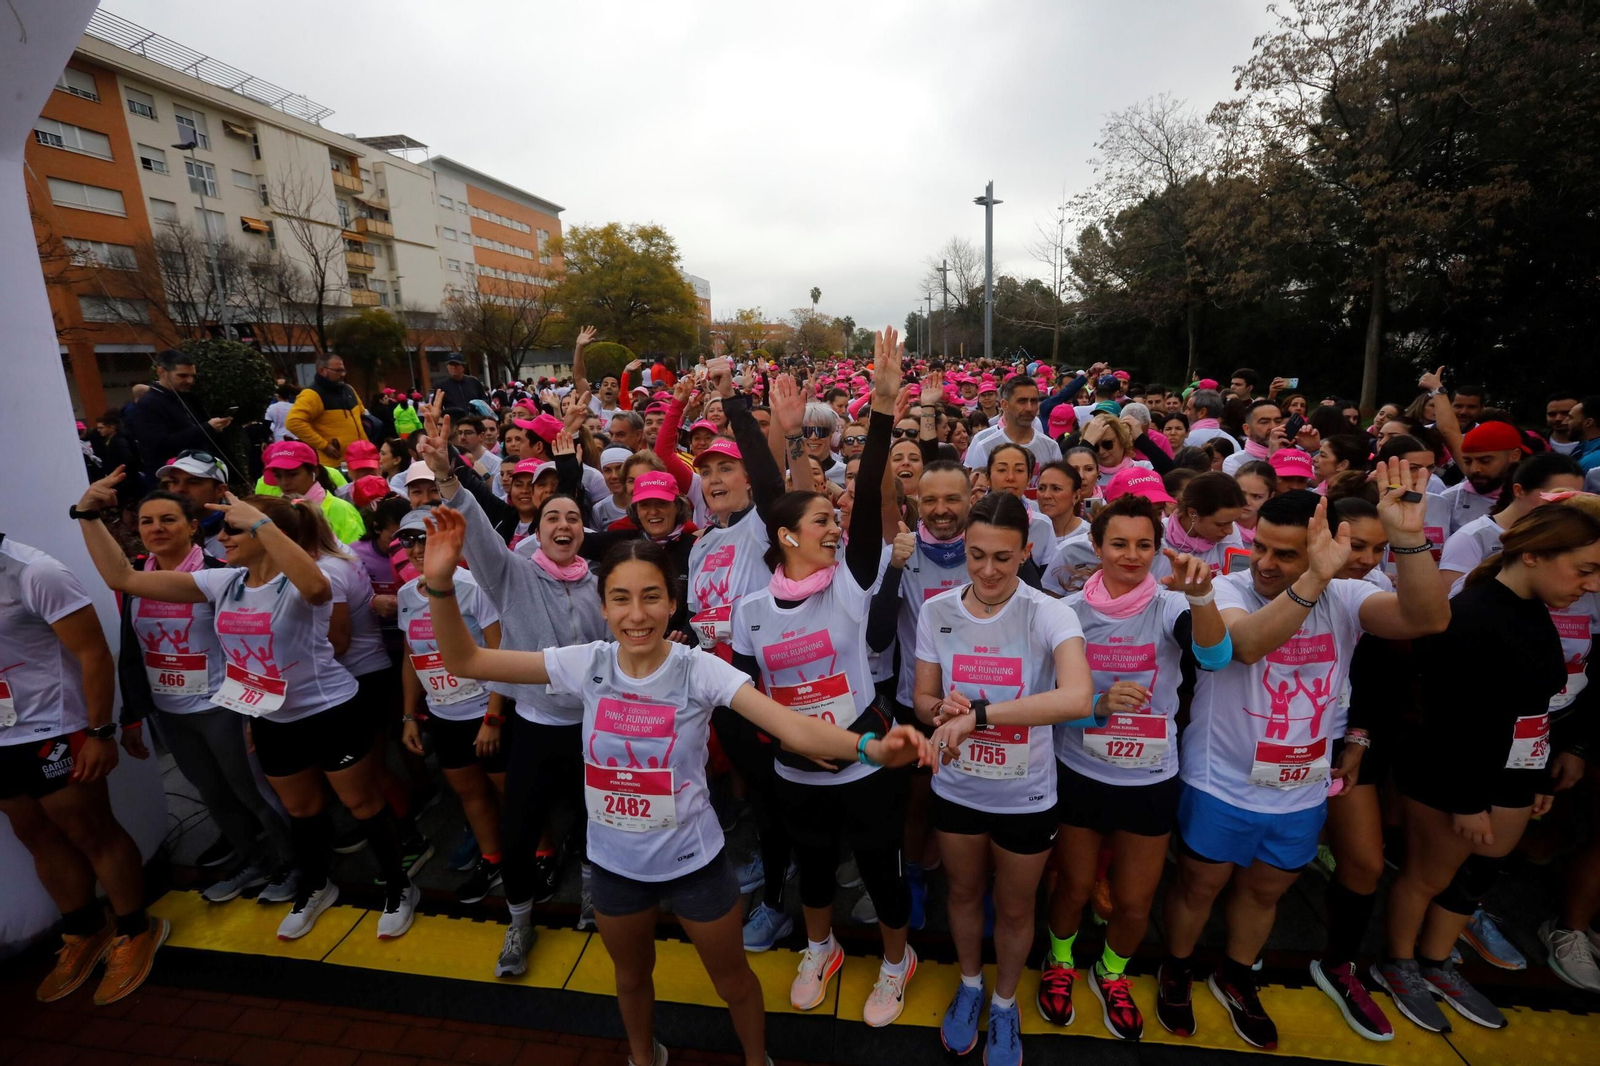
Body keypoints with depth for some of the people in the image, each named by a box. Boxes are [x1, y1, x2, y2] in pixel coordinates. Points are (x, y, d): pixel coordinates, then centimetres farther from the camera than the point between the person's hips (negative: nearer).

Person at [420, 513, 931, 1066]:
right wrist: (441, 582, -29)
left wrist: (869, 747, -53)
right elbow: (465, 661, -13)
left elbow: (794, 729, -34)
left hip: (692, 860, -3)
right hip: (613, 861, 3)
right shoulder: (587, 664, -15)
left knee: (733, 982, 20)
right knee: (631, 976, 30)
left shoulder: (700, 670, -24)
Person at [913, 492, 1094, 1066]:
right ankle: (970, 985, 55)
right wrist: (942, 710, -25)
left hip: (1026, 797, -2)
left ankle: (1005, 1004, 51)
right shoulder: (936, 611, -11)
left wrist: (978, 712, -41)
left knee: (1014, 909, 21)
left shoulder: (1049, 614, -21)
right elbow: (923, 699, -2)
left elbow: (1077, 698, -39)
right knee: (963, 893, 25)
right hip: (956, 788, 2)